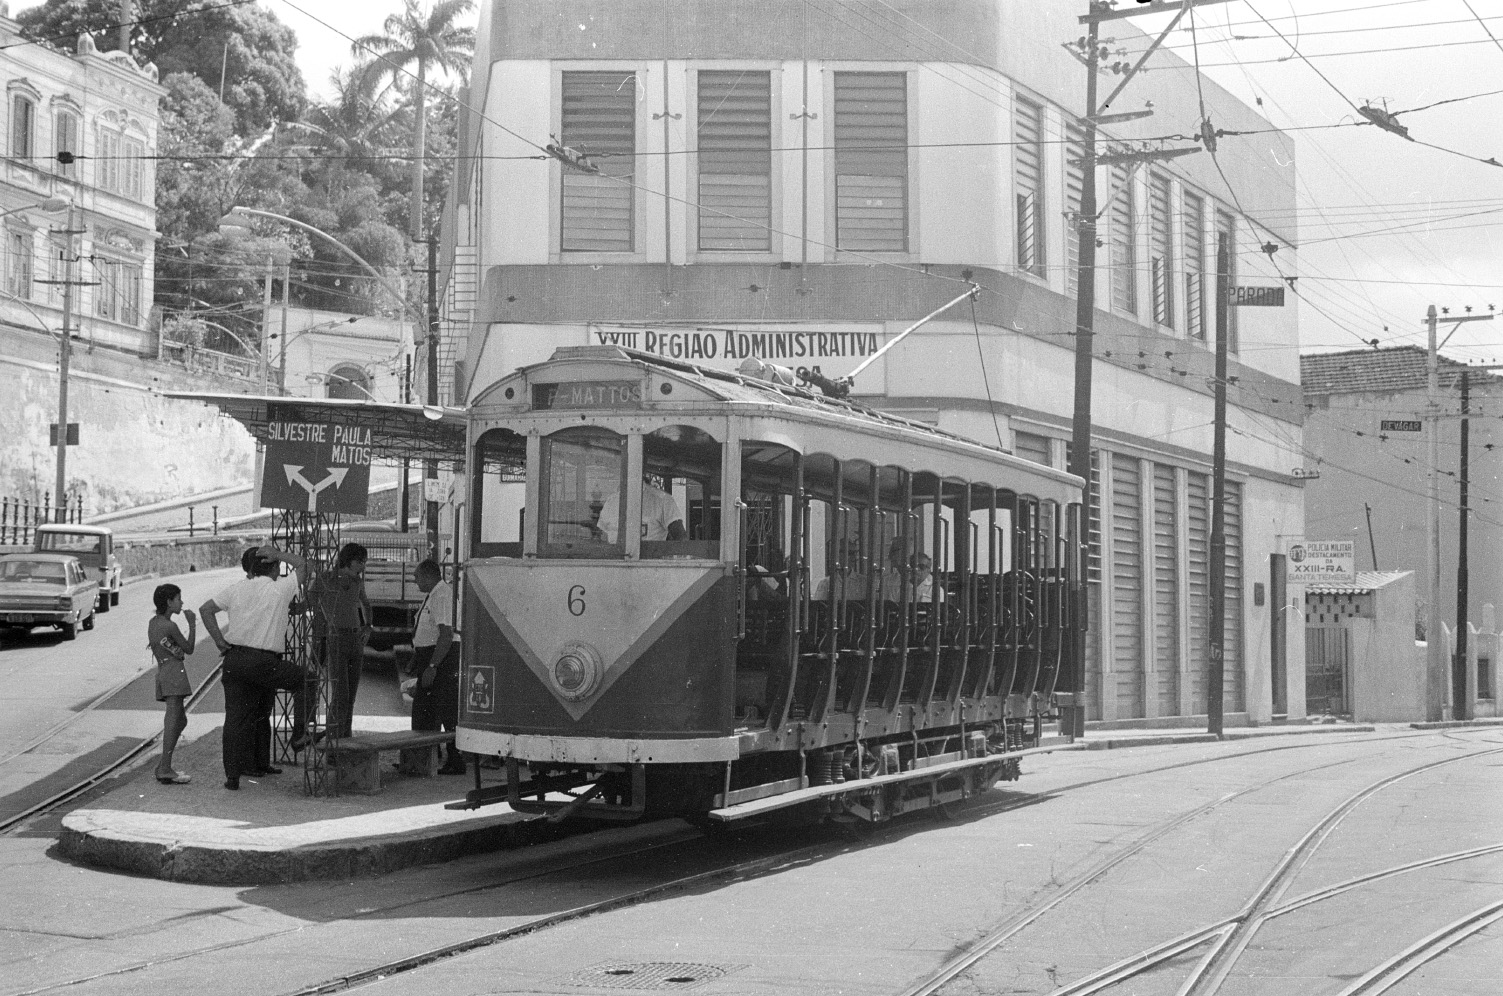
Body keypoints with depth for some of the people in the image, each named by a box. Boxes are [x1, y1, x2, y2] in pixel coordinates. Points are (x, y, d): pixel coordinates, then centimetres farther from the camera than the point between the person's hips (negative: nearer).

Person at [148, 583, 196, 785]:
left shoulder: (153, 622, 13)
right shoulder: (170, 626, -13)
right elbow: (189, 649, -4)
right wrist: (192, 624, 2)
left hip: (162, 672, 10)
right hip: (174, 674, -10)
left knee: (180, 721, 17)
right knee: (173, 720, -10)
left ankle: (163, 765, 16)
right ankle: (165, 770, -14)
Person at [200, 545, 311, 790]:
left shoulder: (237, 589, 9)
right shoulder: (281, 588, -2)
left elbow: (205, 609, 9)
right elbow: (302, 566, 14)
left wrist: (220, 641, 10)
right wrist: (279, 554, 14)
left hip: (233, 658, 4)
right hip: (263, 663, -4)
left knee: (235, 717, 7)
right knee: (303, 679, 19)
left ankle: (232, 775, 8)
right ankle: (299, 735, 20)